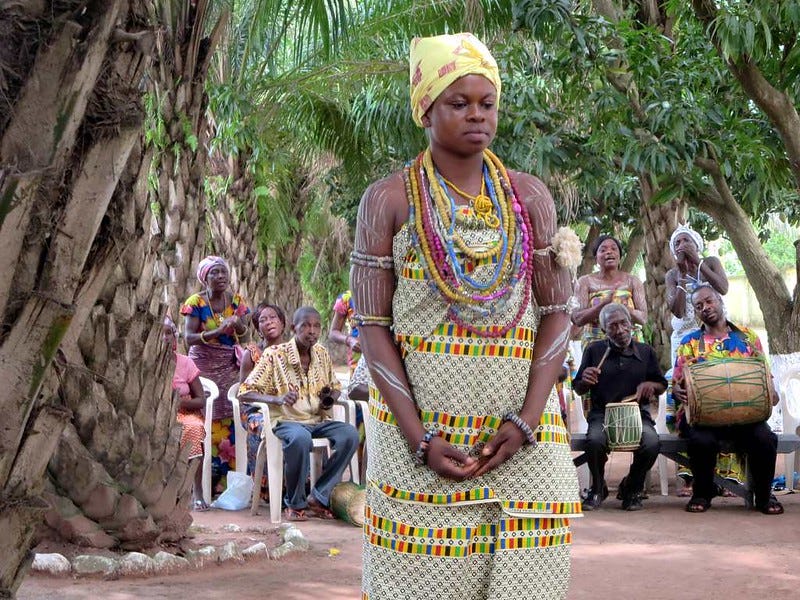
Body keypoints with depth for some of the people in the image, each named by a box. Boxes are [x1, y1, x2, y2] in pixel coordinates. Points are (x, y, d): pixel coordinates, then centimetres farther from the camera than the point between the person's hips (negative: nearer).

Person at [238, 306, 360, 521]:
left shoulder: (322, 354, 9)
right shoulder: (274, 355, -6)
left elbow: (335, 387, 26)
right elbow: (245, 392, -8)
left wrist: (330, 398, 0)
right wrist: (277, 399, -25)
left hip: (319, 420, 5)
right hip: (286, 421, -5)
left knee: (350, 434, -24)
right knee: (300, 438, -39)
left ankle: (318, 497, -15)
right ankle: (295, 503, -17)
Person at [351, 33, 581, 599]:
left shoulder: (529, 196, 6)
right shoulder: (388, 200, 0)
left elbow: (557, 313, 3)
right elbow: (373, 324, -3)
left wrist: (526, 420, -10)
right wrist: (421, 440, -12)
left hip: (521, 431, 2)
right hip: (416, 429, -2)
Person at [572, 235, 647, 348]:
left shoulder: (632, 281, 9)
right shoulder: (586, 282, 5)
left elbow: (643, 318, 2)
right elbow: (577, 319, -5)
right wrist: (603, 304, -20)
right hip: (595, 343, -1)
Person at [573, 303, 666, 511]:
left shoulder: (646, 352, 9)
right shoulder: (594, 350, 5)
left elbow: (662, 385, 16)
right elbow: (578, 389, 10)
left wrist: (650, 385, -8)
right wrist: (585, 381, -14)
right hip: (602, 414, -1)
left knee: (651, 442, -31)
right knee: (595, 440, -35)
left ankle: (632, 488, 2)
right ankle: (598, 489, -2)